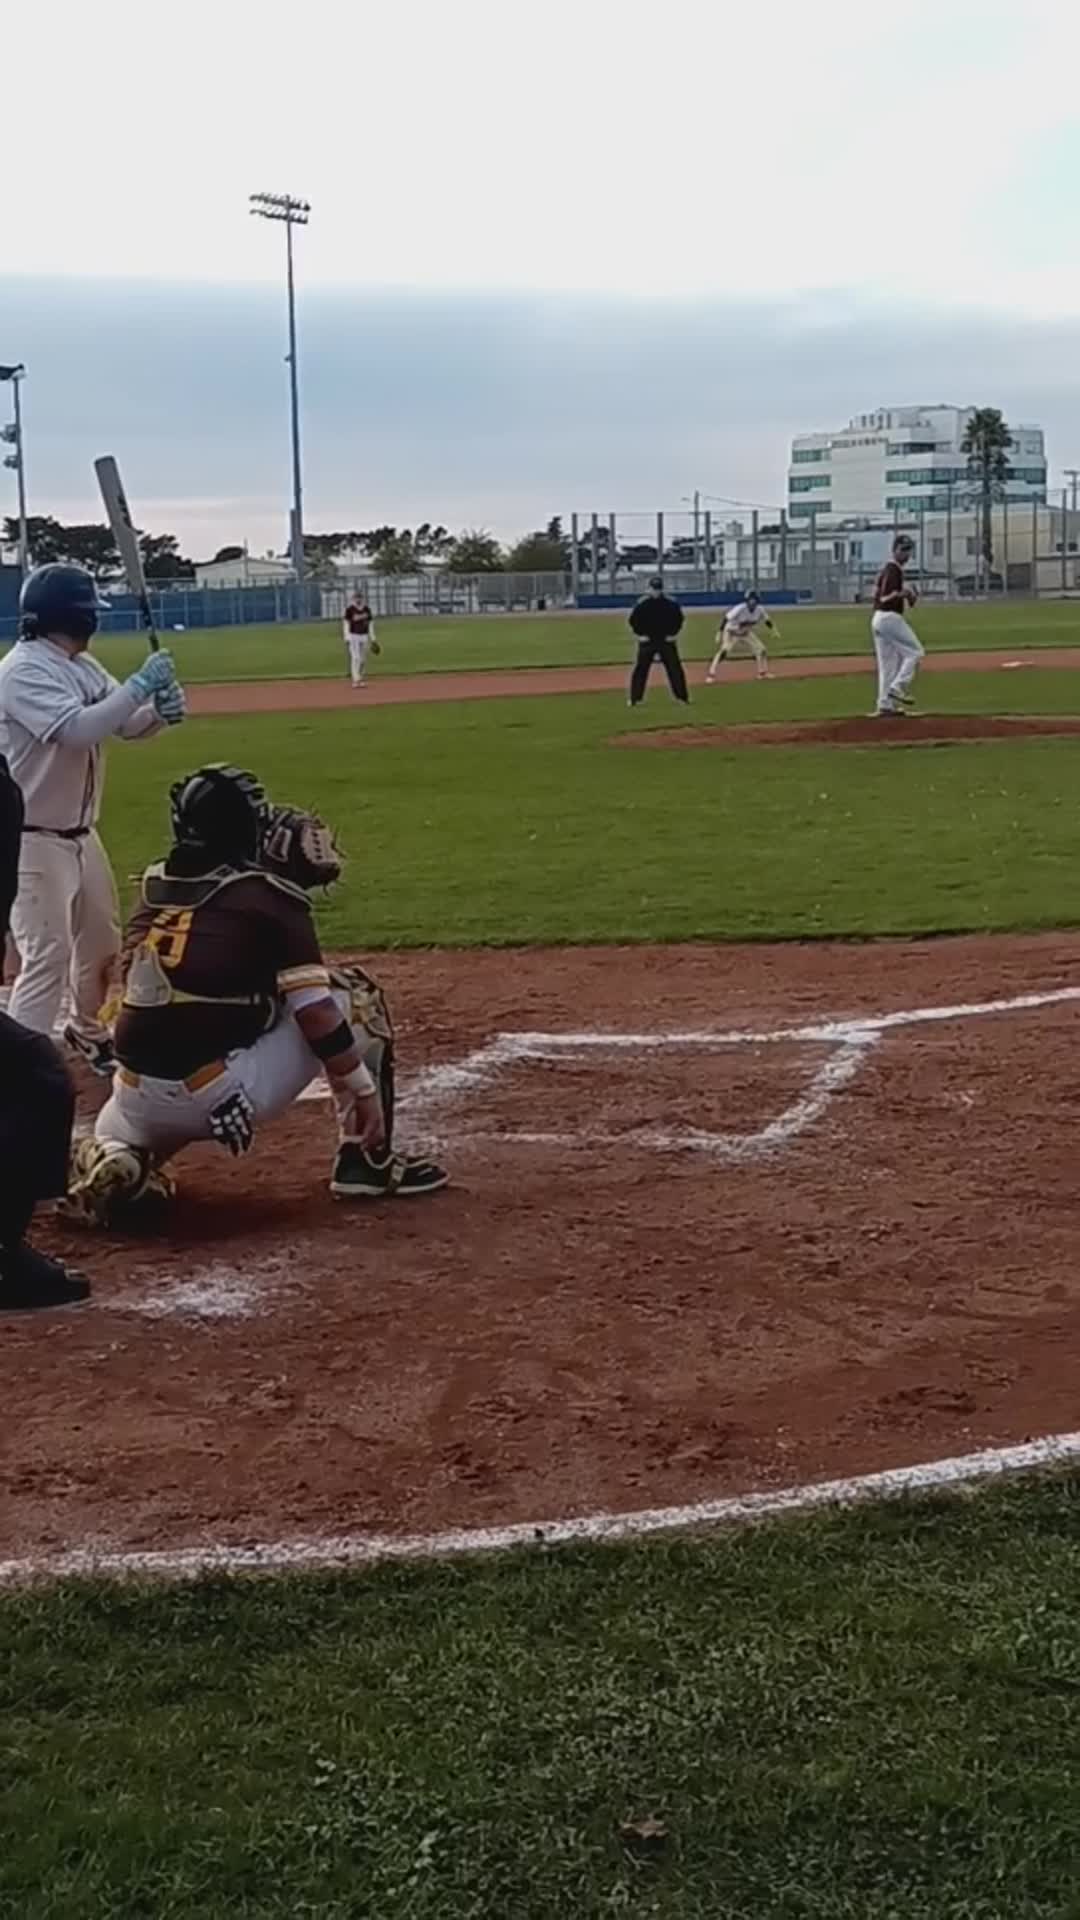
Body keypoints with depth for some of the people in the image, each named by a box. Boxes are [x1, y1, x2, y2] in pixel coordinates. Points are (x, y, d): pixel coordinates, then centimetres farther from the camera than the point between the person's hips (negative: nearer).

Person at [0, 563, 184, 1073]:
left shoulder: (82, 667, 9)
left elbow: (127, 726, 12)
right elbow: (78, 730, -33)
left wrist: (160, 710, -11)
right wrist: (140, 684, -27)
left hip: (79, 835, 9)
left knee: (102, 942, 22)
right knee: (48, 958, -15)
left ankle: (87, 1034, 44)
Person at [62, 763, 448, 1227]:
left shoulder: (153, 889, 11)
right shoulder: (268, 896, -6)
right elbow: (316, 1014, -9)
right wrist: (365, 1090, -1)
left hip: (139, 1102, 5)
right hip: (220, 1095, -5)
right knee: (355, 994, 12)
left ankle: (111, 1160, 6)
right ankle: (365, 1162, 14)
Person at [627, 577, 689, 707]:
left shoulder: (671, 603, -3)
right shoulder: (642, 604, -4)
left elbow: (679, 618, 6)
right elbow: (633, 620, 2)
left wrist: (673, 633, -2)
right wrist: (640, 634, -6)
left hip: (667, 641, 1)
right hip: (647, 641, 0)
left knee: (675, 669, 1)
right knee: (640, 669, -1)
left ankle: (683, 697, 8)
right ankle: (635, 698, 6)